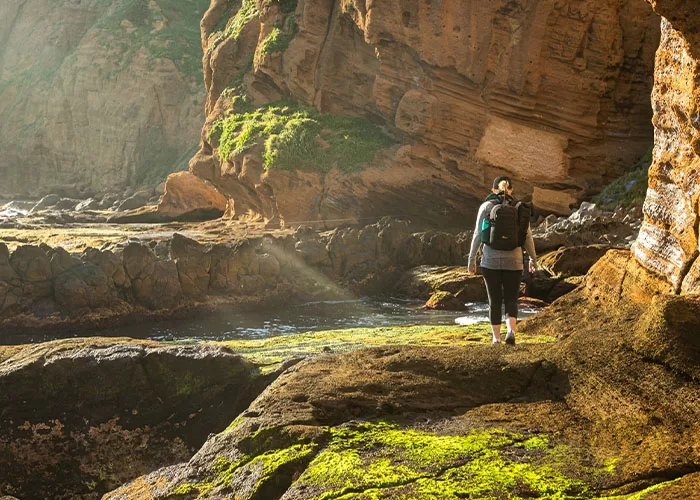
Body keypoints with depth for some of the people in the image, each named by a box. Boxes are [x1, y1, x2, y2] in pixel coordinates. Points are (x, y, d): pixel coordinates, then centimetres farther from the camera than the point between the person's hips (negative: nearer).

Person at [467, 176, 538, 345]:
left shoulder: (486, 207, -1)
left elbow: (478, 235, -4)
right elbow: (527, 237, 5)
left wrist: (471, 260, 3)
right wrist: (533, 259, 17)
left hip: (490, 261, 0)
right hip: (514, 261, 1)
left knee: (495, 301, 12)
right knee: (511, 300, 10)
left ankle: (496, 338, 12)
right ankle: (511, 331, -14)